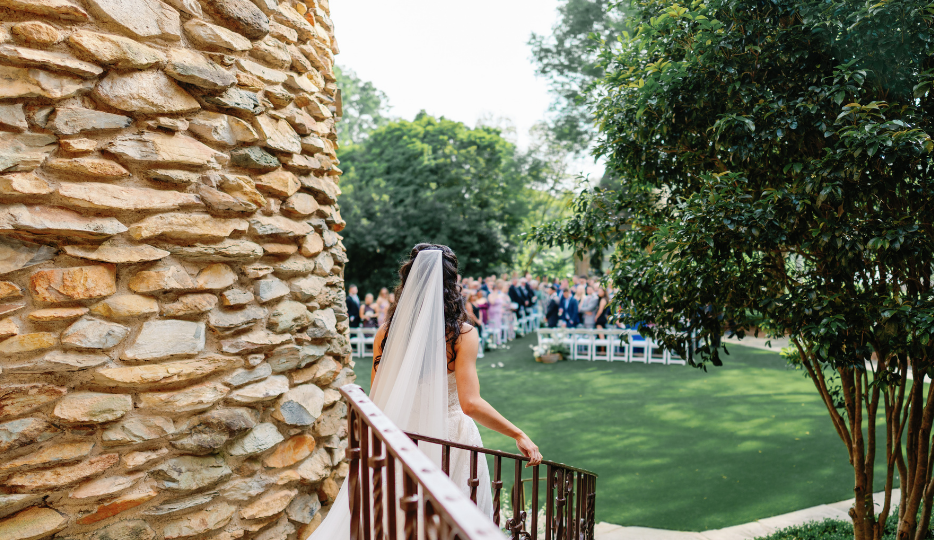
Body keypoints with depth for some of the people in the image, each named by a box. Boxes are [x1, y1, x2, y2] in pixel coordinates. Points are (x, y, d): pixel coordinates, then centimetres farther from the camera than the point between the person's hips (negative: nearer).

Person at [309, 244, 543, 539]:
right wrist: (518, 434, -13)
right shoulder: (463, 334, -15)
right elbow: (470, 404, -20)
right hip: (452, 436, -3)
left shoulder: (387, 332, -5)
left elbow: (376, 399, 1)